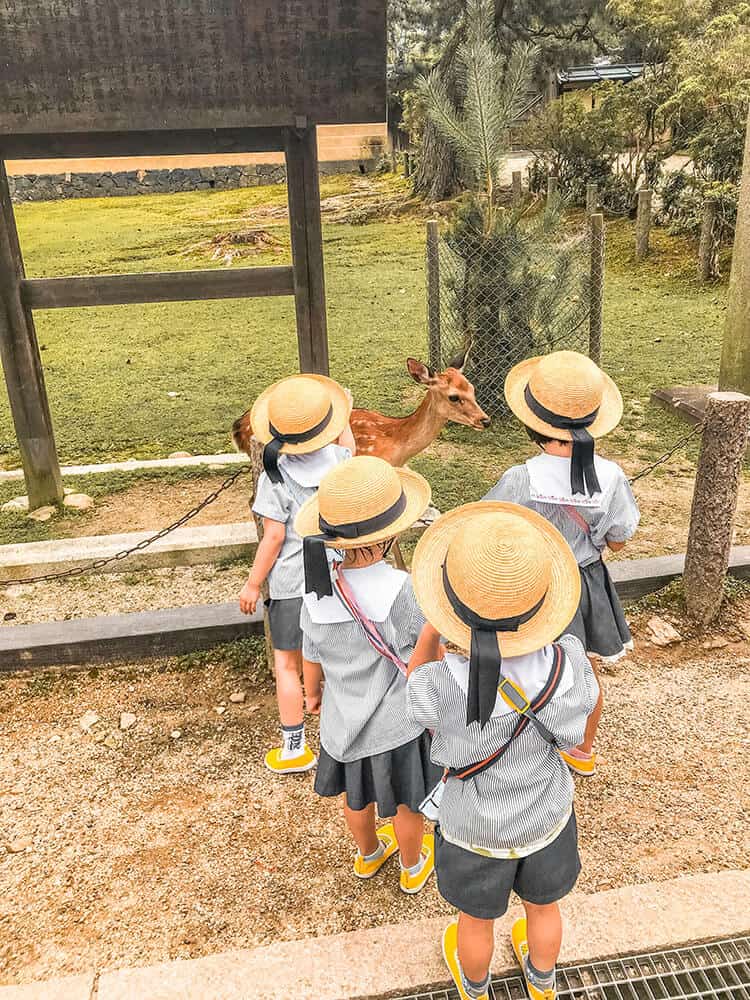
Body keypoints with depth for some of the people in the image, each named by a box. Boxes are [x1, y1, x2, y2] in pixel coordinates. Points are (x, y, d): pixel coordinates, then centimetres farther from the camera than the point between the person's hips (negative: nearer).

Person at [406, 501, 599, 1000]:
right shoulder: (570, 665, -32)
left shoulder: (442, 688, -41)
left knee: (477, 918, 30)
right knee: (543, 905, 33)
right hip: (548, 819, 2)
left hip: (476, 831, -2)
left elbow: (417, 674, -14)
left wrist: (440, 613, -20)